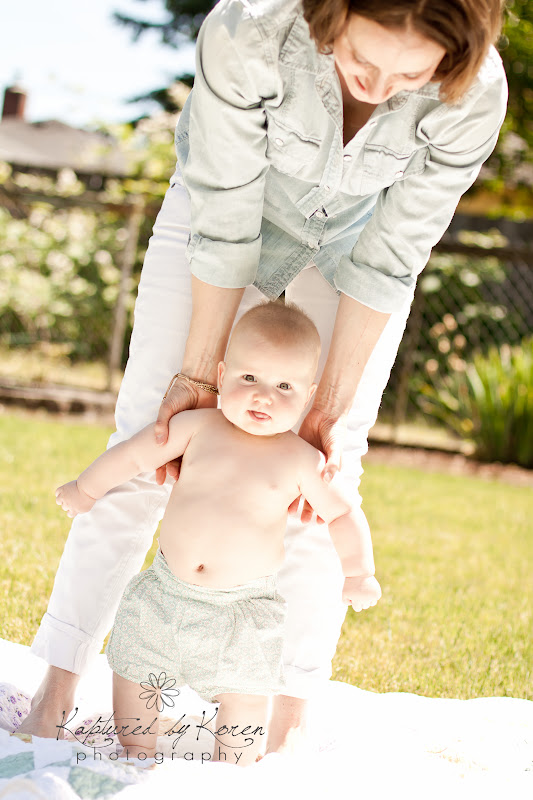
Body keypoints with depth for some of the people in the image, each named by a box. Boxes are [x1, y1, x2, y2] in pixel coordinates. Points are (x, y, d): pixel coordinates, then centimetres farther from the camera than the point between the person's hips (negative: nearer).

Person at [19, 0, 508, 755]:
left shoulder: (475, 96, -34)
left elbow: (387, 260, -23)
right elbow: (224, 222, -28)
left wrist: (331, 410, -20)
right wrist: (198, 374, -19)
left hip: (355, 231, 0)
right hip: (231, 201, 0)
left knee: (323, 471, -7)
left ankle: (293, 713, 4)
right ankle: (56, 688, 7)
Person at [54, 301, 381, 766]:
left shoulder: (302, 462, -10)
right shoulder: (199, 427, -7)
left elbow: (342, 514, 3)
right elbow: (135, 455, 5)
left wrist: (359, 573, -4)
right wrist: (87, 489, 15)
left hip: (246, 603, -2)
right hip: (169, 589, 2)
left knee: (245, 691, 0)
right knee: (132, 667, 12)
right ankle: (138, 754, 32)